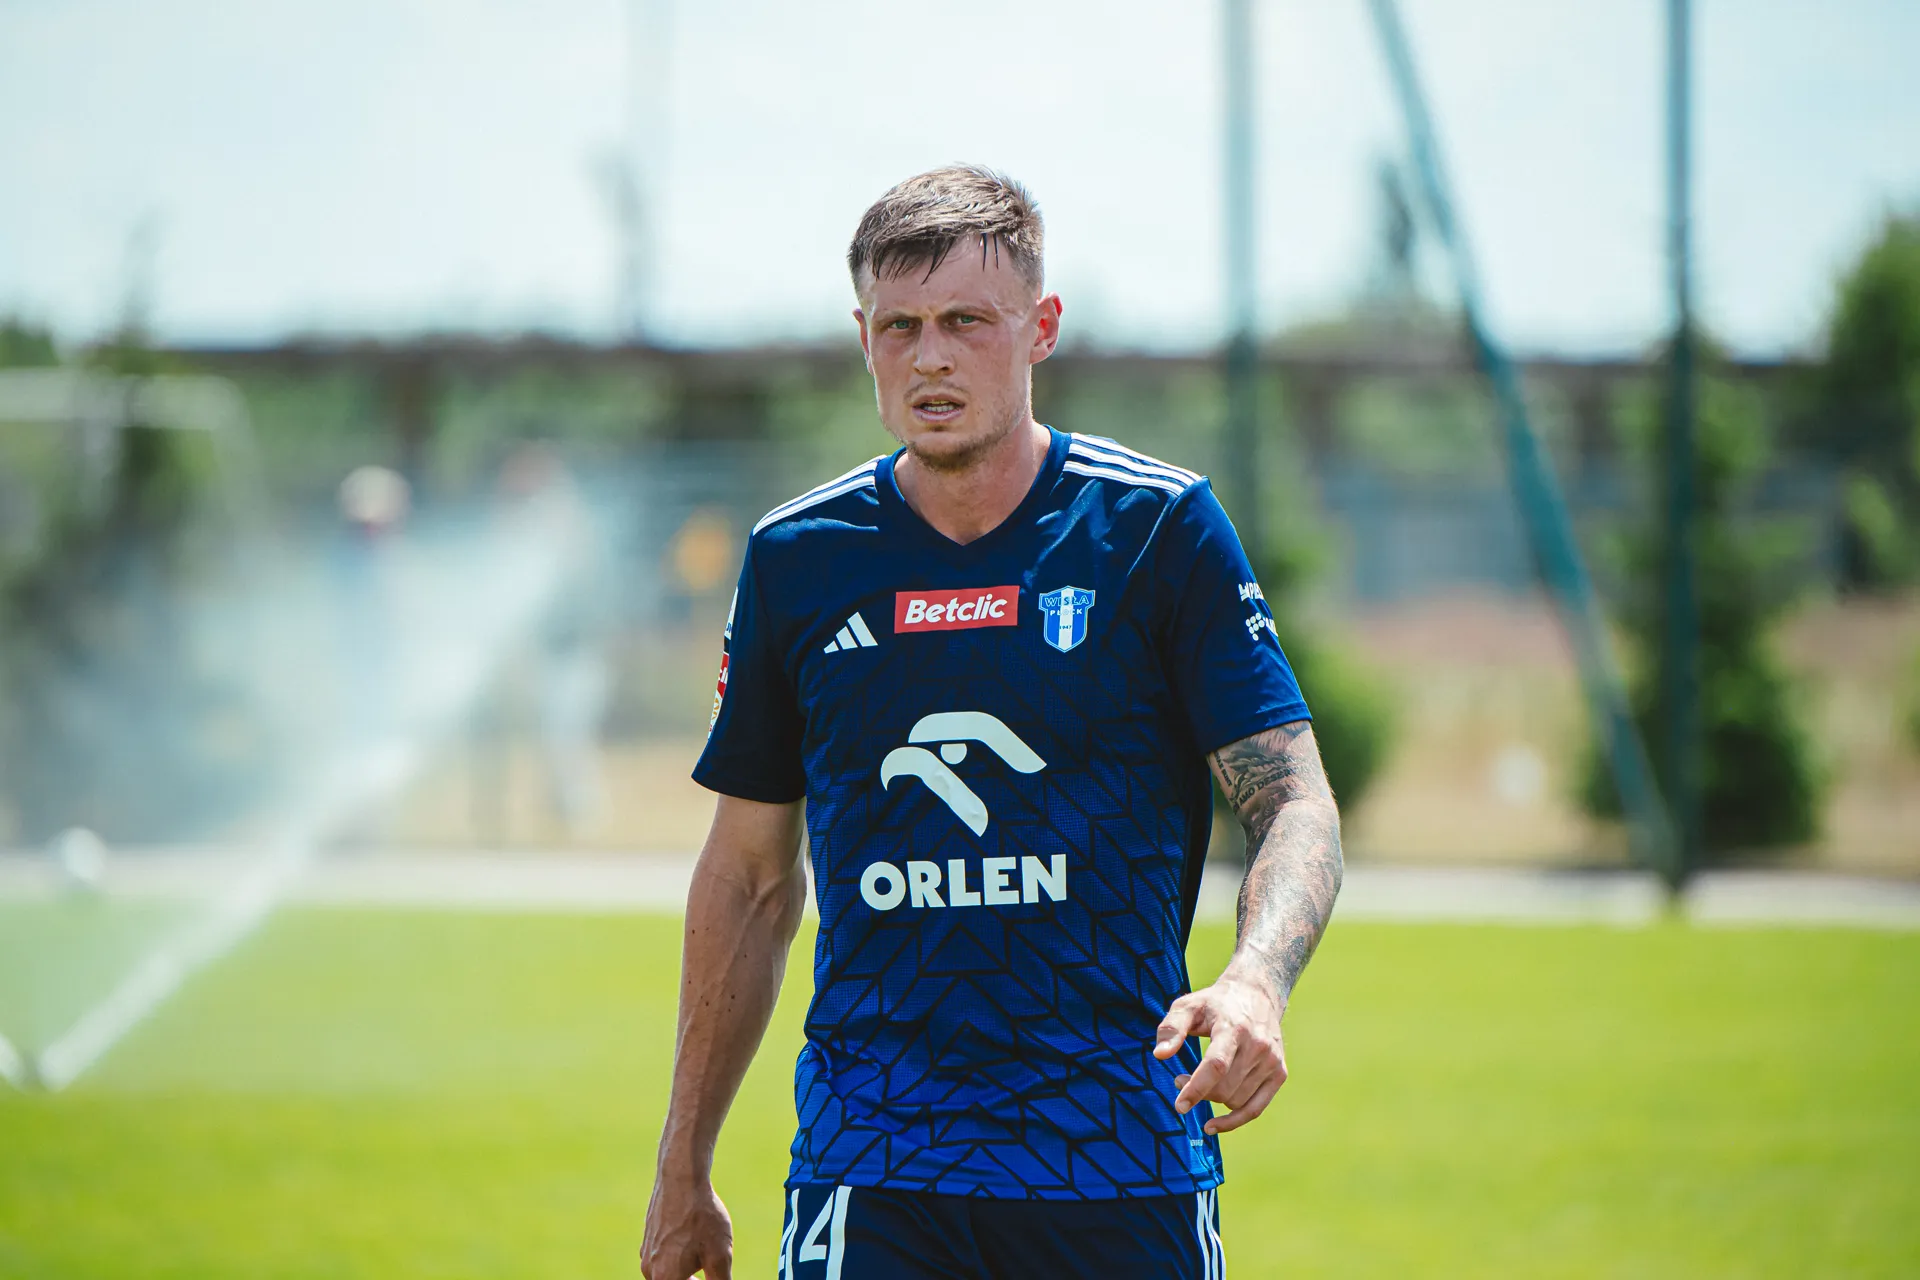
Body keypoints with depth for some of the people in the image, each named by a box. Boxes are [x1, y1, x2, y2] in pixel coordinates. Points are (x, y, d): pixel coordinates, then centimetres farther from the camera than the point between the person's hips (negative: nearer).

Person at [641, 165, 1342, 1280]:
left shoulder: (1161, 527, 0)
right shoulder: (797, 557, 6)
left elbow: (1294, 801, -4)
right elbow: (750, 876, 14)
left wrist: (1256, 983, -26)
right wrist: (685, 1170, 12)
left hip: (1120, 1147, -1)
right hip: (869, 1162, 1)